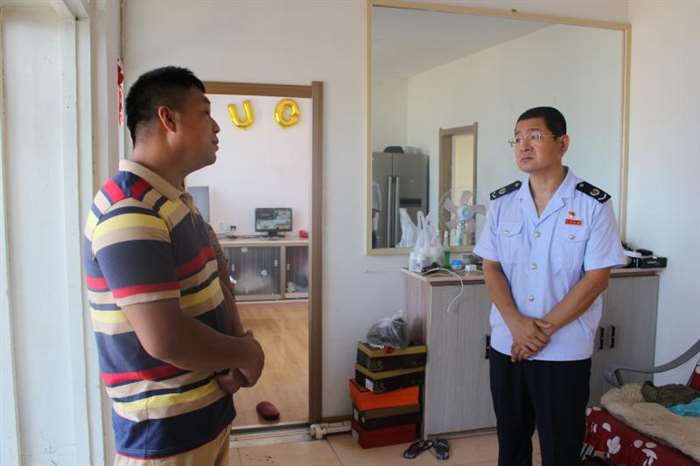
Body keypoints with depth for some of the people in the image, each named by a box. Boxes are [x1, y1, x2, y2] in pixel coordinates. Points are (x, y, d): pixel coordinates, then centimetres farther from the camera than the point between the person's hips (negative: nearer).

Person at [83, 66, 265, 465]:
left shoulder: (178, 199, 9)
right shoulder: (130, 210, -24)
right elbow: (164, 339, -31)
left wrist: (239, 339, -4)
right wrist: (246, 352, -15)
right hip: (165, 430, -9)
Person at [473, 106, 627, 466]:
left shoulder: (593, 204, -8)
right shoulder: (501, 202, 3)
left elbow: (596, 277, -11)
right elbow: (491, 267, 2)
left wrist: (545, 328, -15)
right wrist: (516, 323, -13)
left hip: (565, 351, -3)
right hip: (506, 345, 3)